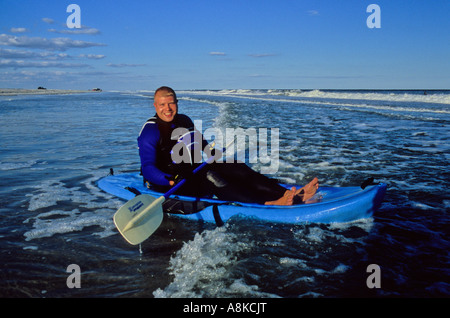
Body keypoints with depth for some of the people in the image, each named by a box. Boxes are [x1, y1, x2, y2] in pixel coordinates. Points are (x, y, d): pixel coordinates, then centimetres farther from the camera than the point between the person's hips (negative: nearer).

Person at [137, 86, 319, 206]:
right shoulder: (150, 130, -12)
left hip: (191, 171, 7)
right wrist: (170, 180, -37)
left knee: (235, 167, -14)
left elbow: (201, 143, 27)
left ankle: (290, 195, -26)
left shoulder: (184, 121, 11)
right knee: (208, 176, -34)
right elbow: (147, 168, -21)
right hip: (165, 185, -7)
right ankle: (267, 204, -50)